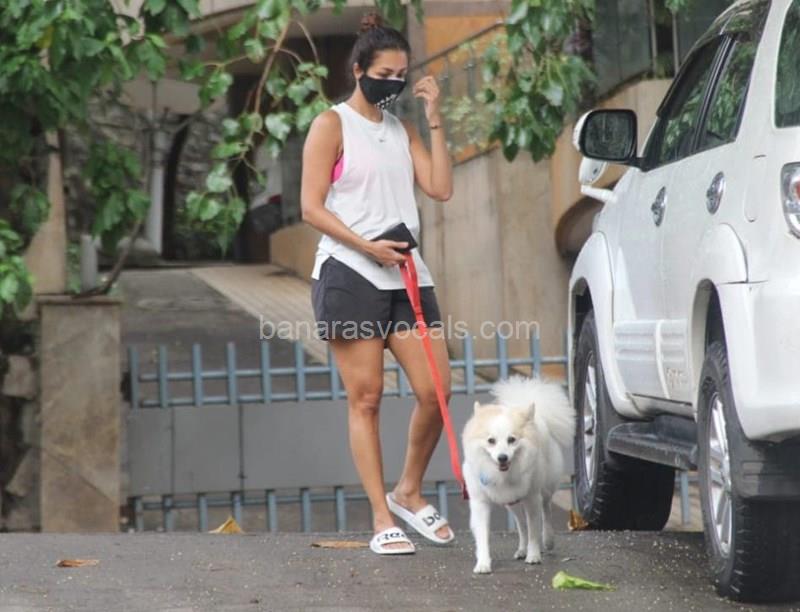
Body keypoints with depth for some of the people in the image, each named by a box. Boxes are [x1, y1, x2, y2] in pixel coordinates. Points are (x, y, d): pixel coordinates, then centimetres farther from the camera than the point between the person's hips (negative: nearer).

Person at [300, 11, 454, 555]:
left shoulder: (402, 130, 17)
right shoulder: (332, 125, 0)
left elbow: (441, 188, 4)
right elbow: (312, 207, -6)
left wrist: (435, 118, 3)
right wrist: (366, 246, -16)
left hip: (406, 275, 5)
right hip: (349, 275, -5)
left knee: (435, 391, -2)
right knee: (365, 397, -3)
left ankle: (409, 491, 19)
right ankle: (382, 519, 0)